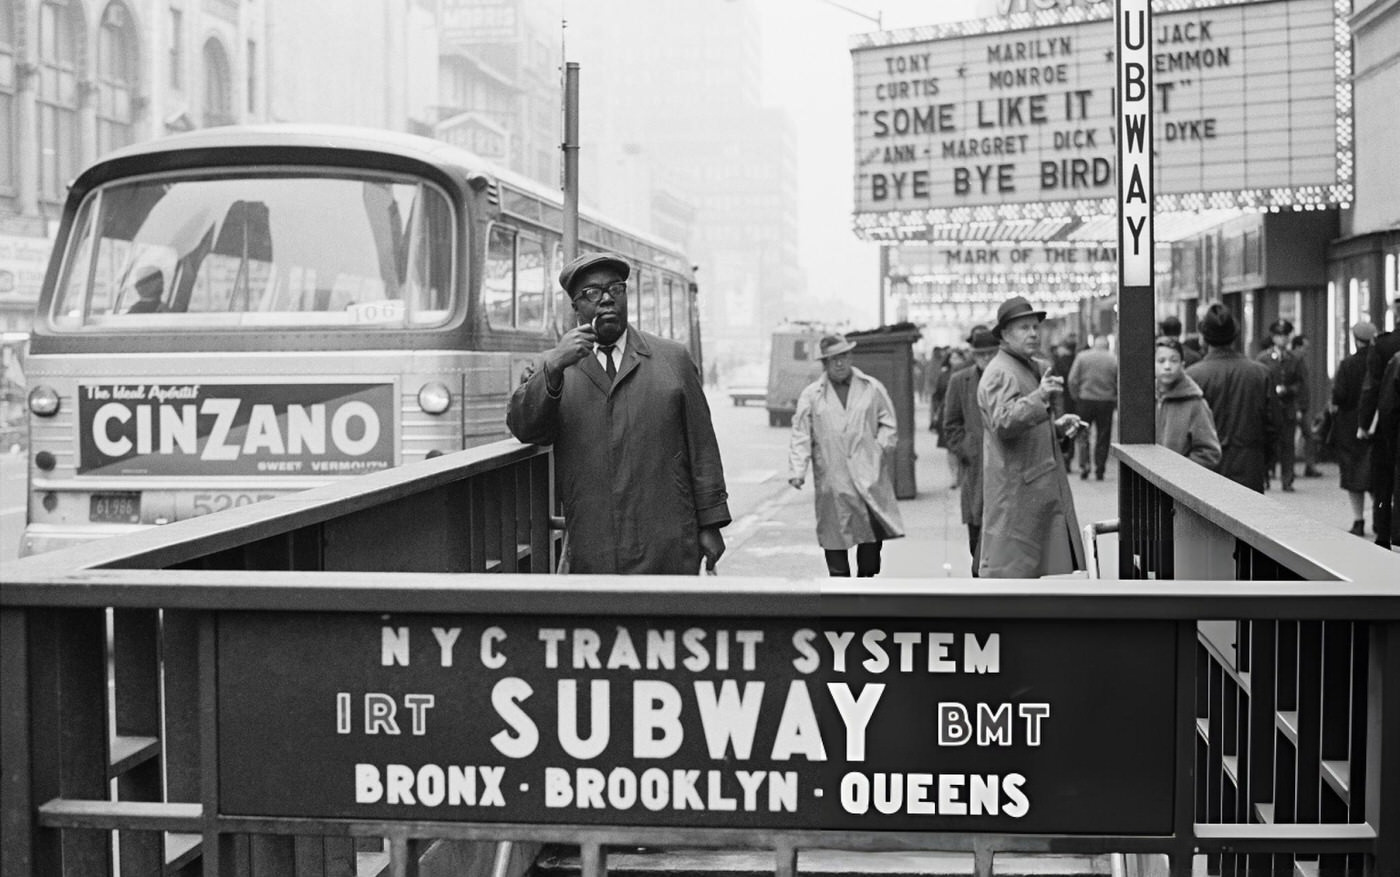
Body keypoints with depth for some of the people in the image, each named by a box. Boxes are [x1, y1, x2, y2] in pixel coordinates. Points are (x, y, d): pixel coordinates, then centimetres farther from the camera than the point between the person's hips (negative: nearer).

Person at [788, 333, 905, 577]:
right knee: (834, 533, 2)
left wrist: (879, 448, -1)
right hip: (831, 479, 0)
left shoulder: (872, 388, 10)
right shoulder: (811, 395, 7)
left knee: (874, 529, -7)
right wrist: (797, 470, -8)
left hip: (868, 475, 0)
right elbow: (801, 435, 3)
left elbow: (888, 424, 16)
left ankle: (867, 578, 7)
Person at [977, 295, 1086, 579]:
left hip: (1044, 486, 10)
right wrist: (1039, 397, -39)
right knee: (1010, 567, -6)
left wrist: (1057, 426, 13)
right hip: (1015, 489, -10)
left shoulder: (1036, 369, 20)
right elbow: (1003, 424, -28)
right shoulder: (1000, 373, -13)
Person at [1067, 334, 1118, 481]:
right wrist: (1115, 401, 8)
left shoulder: (1082, 357, -1)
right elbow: (1119, 384, -3)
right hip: (1106, 402, 0)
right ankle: (1099, 470, 9)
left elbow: (1072, 380, -5)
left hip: (1085, 399, 0)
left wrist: (1076, 397, 7)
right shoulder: (1114, 360, -1)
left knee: (1083, 435, 9)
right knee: (1103, 438, 8)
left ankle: (1084, 465, -6)